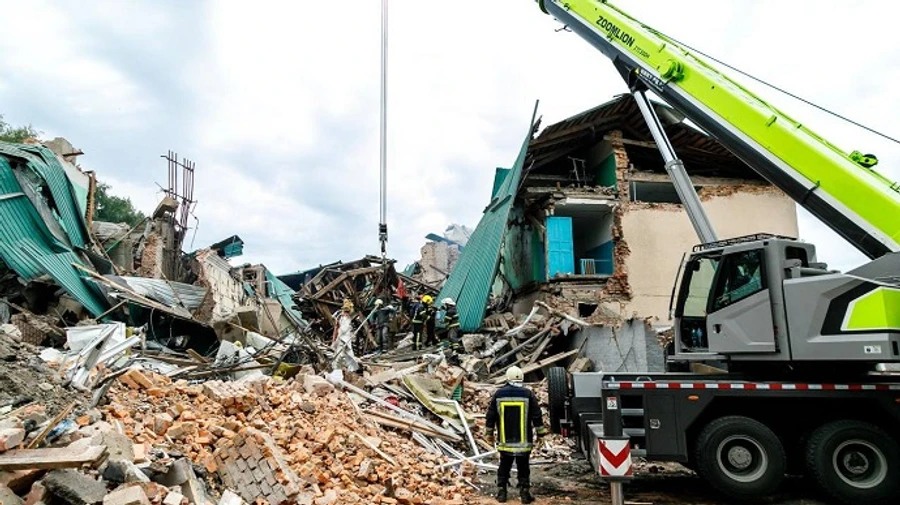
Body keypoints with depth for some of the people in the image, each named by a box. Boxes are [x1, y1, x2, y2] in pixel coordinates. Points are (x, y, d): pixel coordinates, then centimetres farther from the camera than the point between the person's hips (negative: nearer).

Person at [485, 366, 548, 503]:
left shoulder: (499, 394, -2)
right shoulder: (528, 394, -7)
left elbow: (490, 416, 3)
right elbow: (537, 416, -4)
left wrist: (489, 433, 14)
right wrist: (541, 433, 7)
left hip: (505, 442, 1)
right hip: (524, 441, -1)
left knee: (504, 468, 14)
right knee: (523, 469, 9)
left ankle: (501, 493, 15)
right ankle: (525, 494, 9)